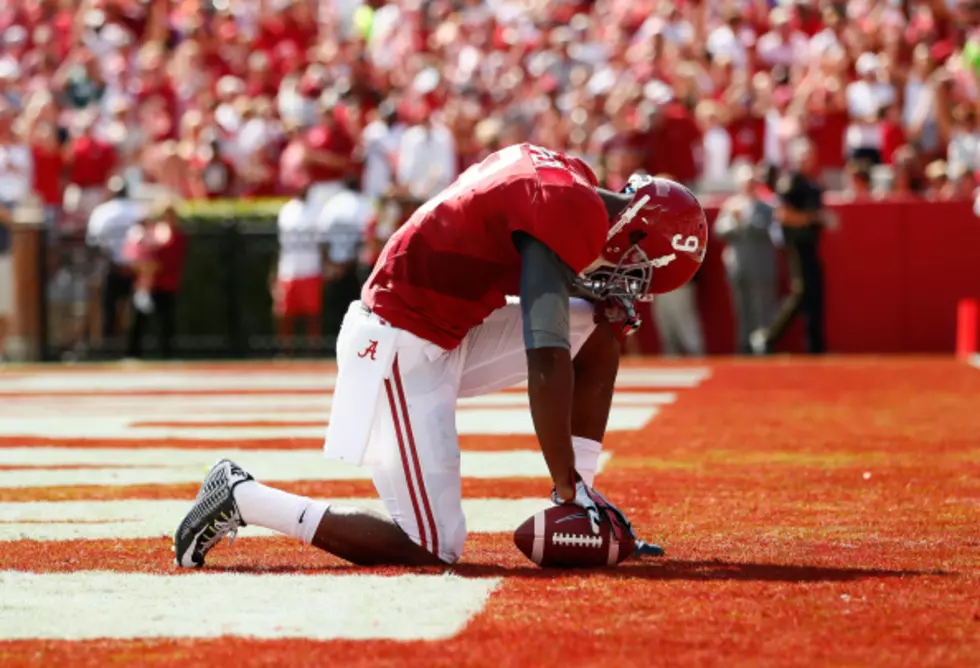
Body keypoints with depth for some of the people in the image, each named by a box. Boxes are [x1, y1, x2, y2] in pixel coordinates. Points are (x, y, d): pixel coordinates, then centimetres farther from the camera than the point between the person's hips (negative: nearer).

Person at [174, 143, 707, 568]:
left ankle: (586, 502, 10)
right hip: (403, 352, -10)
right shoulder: (572, 215, -22)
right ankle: (243, 498, -2)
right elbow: (547, 364, -27)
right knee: (432, 549, -8)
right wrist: (567, 490, -24)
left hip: (444, 334, 10)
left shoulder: (569, 178, 6)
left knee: (598, 331, 9)